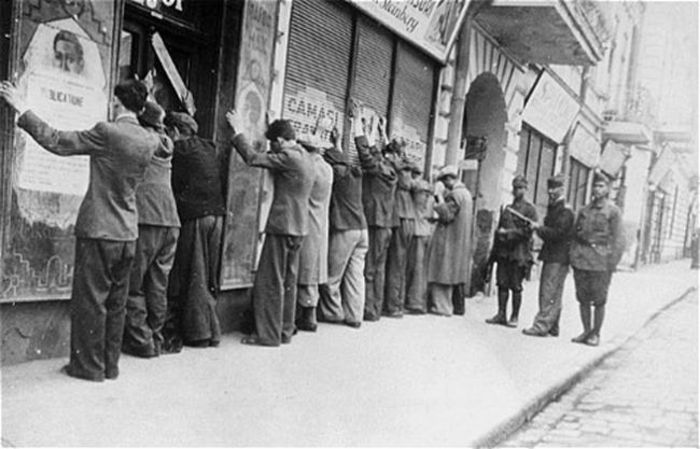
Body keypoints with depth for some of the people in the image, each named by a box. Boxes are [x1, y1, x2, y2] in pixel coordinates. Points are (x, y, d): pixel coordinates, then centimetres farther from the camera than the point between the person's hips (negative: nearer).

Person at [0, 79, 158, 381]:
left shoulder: (106, 133, -17)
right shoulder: (150, 141, 1)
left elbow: (56, 142, -13)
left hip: (99, 231, -6)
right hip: (128, 233, 6)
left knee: (90, 300, 3)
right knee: (115, 302, 13)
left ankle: (89, 366, 9)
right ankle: (110, 364, 19)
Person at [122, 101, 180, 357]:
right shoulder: (166, 144, 15)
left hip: (145, 219, -6)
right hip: (171, 220, 6)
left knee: (133, 283, 2)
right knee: (158, 285, 11)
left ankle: (140, 341, 3)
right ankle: (155, 338, 15)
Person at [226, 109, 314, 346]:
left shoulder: (289, 157, -17)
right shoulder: (306, 158, 11)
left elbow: (253, 158, -16)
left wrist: (238, 132, -5)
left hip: (282, 227, -9)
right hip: (299, 227, 9)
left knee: (270, 282, -3)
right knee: (288, 281, 14)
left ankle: (268, 334, 0)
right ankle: (285, 331, 19)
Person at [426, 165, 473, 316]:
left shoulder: (455, 194, -16)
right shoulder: (466, 193, 15)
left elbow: (447, 215, -21)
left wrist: (440, 202, -8)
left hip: (448, 239, -10)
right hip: (460, 241, 10)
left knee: (442, 271, -5)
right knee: (452, 273, 13)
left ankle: (441, 306, -4)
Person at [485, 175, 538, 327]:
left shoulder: (529, 209, 0)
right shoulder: (507, 209, 18)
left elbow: (528, 231, -10)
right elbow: (499, 229, 20)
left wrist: (508, 233, -15)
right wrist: (494, 253, 15)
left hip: (518, 253, -5)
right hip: (503, 252, 5)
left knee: (516, 286, -1)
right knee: (502, 284, 4)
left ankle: (514, 317, 7)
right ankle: (501, 314, 11)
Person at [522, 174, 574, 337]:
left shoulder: (565, 211, -12)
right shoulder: (553, 207, 18)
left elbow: (557, 233, -20)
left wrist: (539, 228, -13)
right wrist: (539, 229, 7)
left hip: (558, 258, -10)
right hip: (550, 256, 10)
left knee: (549, 294, -10)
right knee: (553, 294, 13)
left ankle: (542, 326, -10)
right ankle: (552, 327, 19)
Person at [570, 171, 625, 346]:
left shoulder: (613, 211, -1)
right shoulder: (584, 211, 13)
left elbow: (619, 239, -5)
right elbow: (575, 234, 17)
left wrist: (612, 264, -11)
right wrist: (573, 257, 8)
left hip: (600, 262, -4)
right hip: (581, 260, 5)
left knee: (599, 301, 2)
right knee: (583, 299, 8)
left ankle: (596, 334, 12)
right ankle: (586, 331, 18)